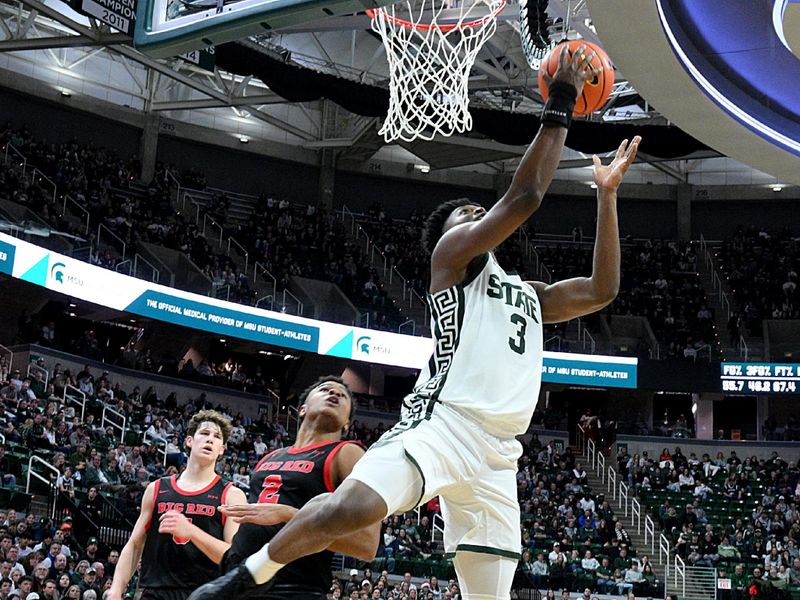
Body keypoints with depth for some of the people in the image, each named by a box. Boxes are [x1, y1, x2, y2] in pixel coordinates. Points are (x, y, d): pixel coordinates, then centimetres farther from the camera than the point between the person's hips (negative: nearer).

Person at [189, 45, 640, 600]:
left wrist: (607, 195, 23)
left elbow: (602, 290, 22)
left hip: (498, 450, 7)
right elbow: (524, 197, -3)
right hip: (443, 422, -7)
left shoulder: (529, 295, 30)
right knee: (353, 507, -30)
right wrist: (560, 107, 4)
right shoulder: (452, 253, 9)